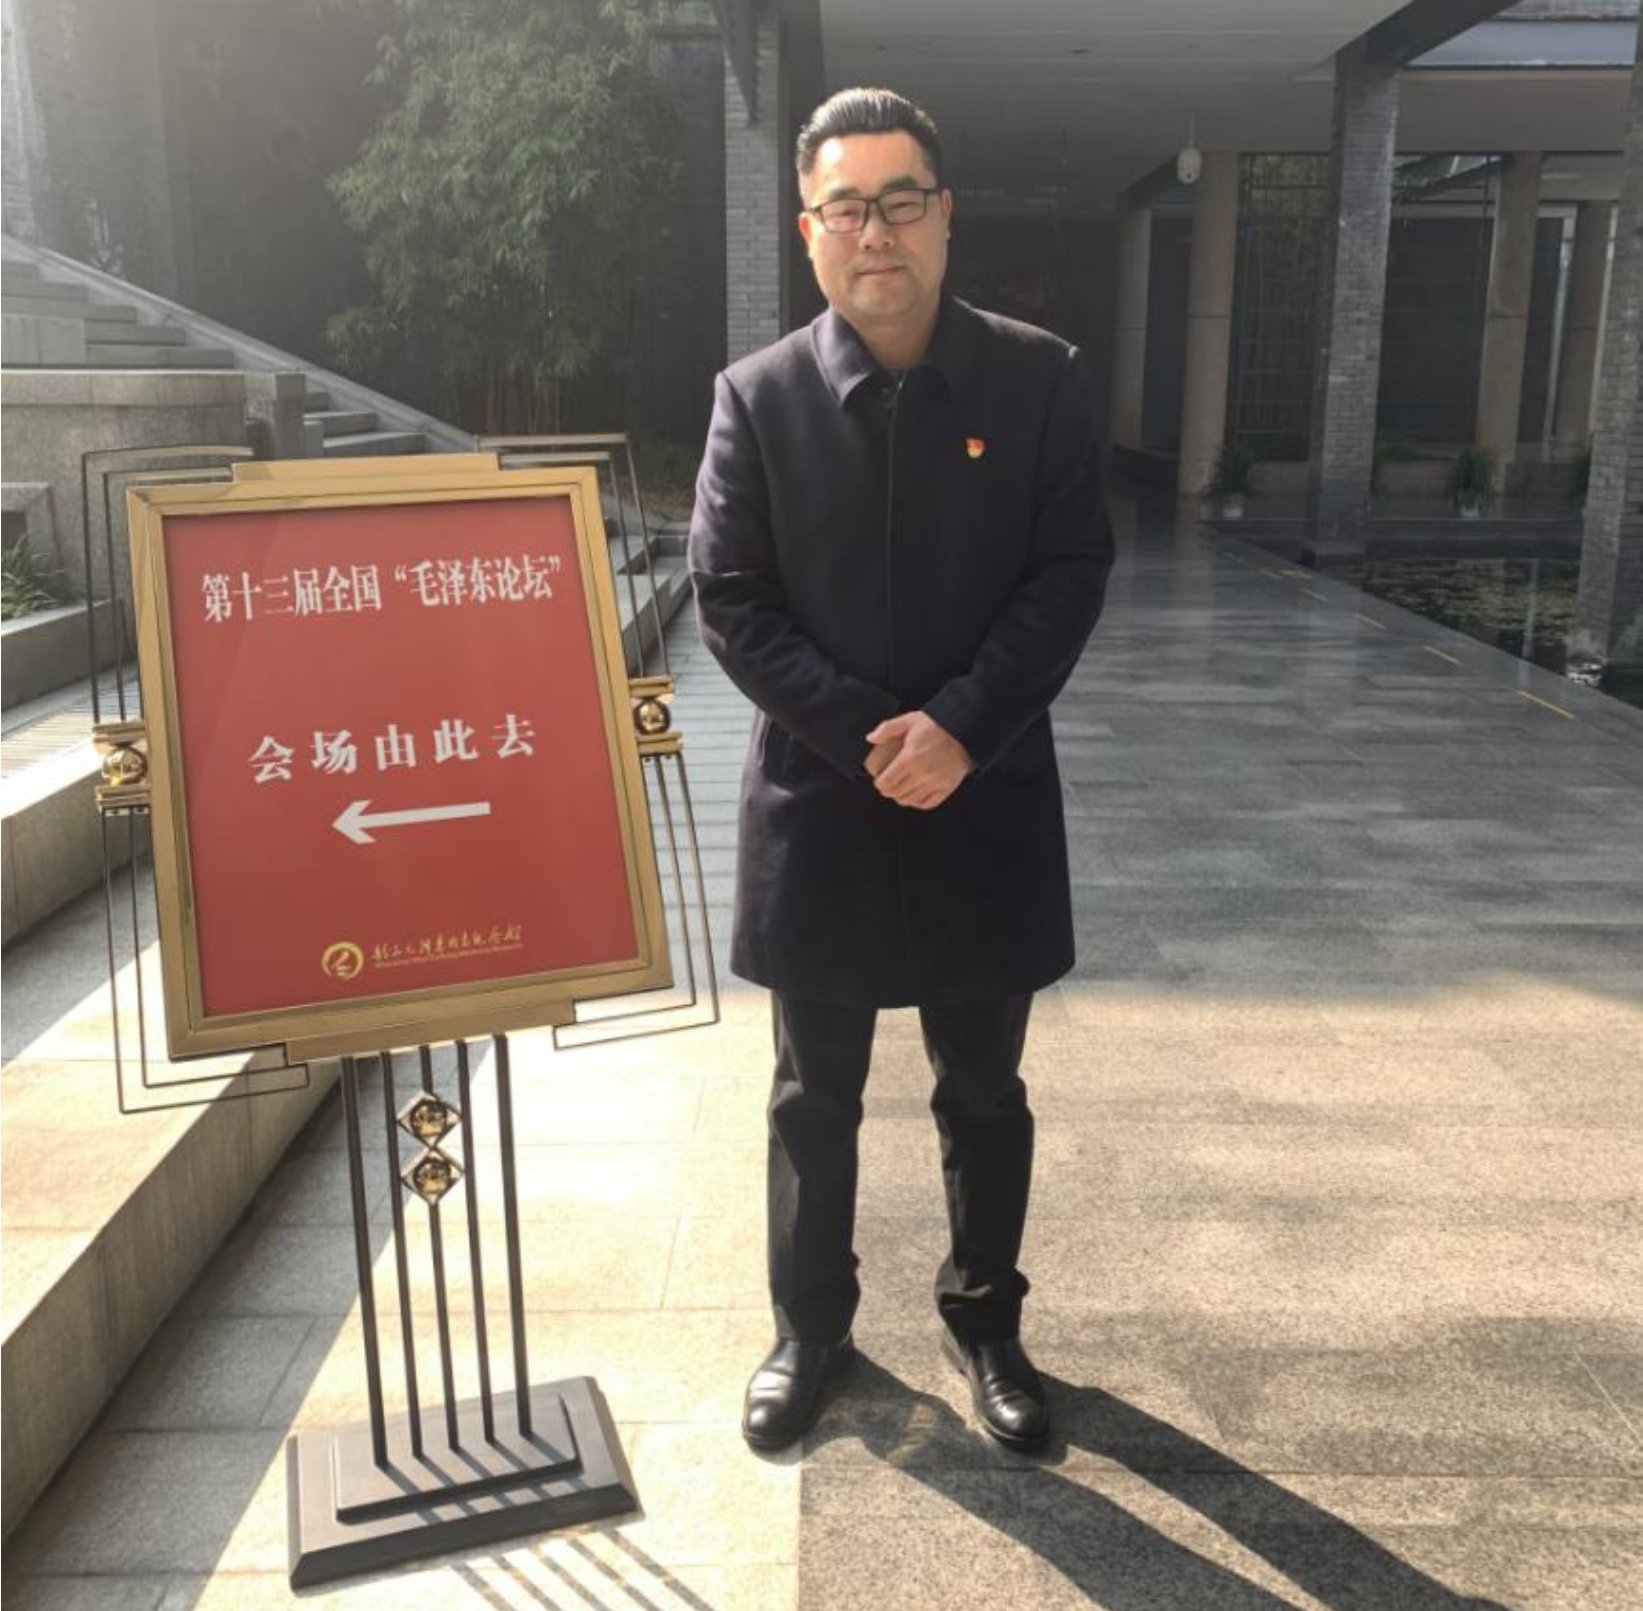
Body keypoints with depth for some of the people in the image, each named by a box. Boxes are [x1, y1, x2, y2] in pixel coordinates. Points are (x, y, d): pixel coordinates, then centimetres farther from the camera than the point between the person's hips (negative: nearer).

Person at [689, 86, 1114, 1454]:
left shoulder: (1038, 378, -1)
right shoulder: (758, 396, -1)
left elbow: (1072, 571, -5)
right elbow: (730, 598, -4)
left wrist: (960, 726, -17)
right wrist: (864, 736, -15)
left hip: (988, 803, 0)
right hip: (816, 804, 0)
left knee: (985, 1092, 15)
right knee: (816, 1096, 14)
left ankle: (986, 1316, 37)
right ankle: (812, 1326, 34)